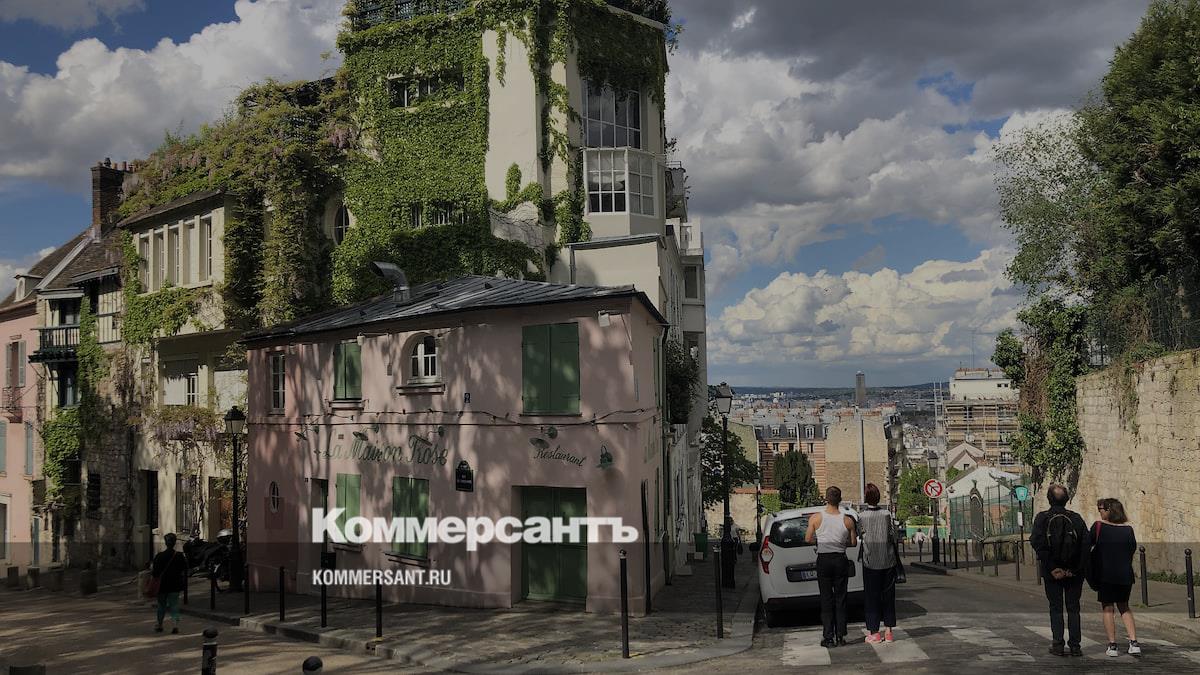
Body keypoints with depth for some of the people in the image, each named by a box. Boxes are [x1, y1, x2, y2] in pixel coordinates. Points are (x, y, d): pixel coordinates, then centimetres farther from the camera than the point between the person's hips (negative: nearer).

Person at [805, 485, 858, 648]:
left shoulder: (816, 518, -9)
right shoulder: (847, 520, -5)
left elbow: (808, 539, -2)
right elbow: (854, 543, 3)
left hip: (823, 560, -1)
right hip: (841, 560, 1)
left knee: (826, 599, 4)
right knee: (840, 599, 9)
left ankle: (828, 637, 3)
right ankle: (840, 636, 10)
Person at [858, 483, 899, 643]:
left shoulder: (861, 516, -9)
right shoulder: (886, 514, -6)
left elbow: (860, 537, -3)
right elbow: (893, 535, -3)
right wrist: (894, 554, 13)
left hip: (870, 561, -2)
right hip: (888, 560, 2)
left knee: (872, 597, 6)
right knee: (888, 596, 10)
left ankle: (874, 632, 5)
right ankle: (888, 631, 13)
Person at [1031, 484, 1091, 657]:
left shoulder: (1042, 518, -5)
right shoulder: (1076, 518, -1)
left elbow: (1037, 543, -16)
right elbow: (1086, 543, -9)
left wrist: (1052, 568, -12)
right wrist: (1076, 568, -7)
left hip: (1052, 572, -1)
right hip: (1074, 572, 1)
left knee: (1056, 608, 7)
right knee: (1073, 608, 10)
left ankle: (1058, 645, 4)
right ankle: (1075, 646, 9)